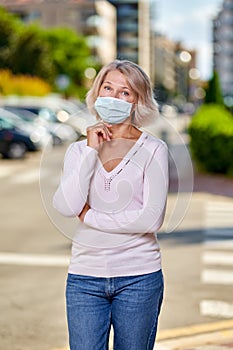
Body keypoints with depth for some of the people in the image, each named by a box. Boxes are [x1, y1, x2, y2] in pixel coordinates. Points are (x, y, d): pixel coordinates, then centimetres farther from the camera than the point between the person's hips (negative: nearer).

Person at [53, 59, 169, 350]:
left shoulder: (153, 149, -1)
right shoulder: (79, 149, 8)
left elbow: (151, 219, -12)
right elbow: (65, 207, -8)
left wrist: (89, 216, -6)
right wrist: (91, 151, -9)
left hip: (138, 275, -2)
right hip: (85, 275, 2)